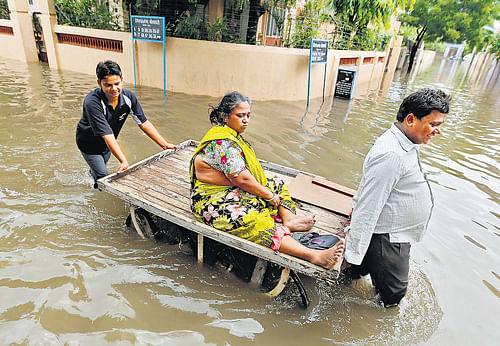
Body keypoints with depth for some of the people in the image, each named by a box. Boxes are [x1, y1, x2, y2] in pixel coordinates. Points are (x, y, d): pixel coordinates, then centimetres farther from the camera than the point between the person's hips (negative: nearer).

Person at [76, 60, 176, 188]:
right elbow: (107, 135, -42)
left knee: (99, 170, 25)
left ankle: (92, 173, 59)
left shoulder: (129, 97, -22)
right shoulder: (92, 102, -36)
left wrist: (165, 144, -19)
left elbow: (144, 123, -15)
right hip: (89, 143, -4)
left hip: (107, 144, 5)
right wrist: (124, 161, -50)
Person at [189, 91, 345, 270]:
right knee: (253, 222, -34)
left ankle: (289, 219, -16)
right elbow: (242, 179, -24)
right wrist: (269, 196, -11)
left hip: (233, 190, 11)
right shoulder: (222, 142, -22)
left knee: (277, 184, 10)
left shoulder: (232, 135, 11)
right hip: (214, 201, -11)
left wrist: (268, 192, 6)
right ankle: (314, 256, -41)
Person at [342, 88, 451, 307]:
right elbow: (368, 207, -29)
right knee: (392, 296, 7)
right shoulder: (391, 155, -29)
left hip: (394, 235, 10)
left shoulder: (405, 143, 4)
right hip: (386, 239, -9)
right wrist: (353, 254, -24)